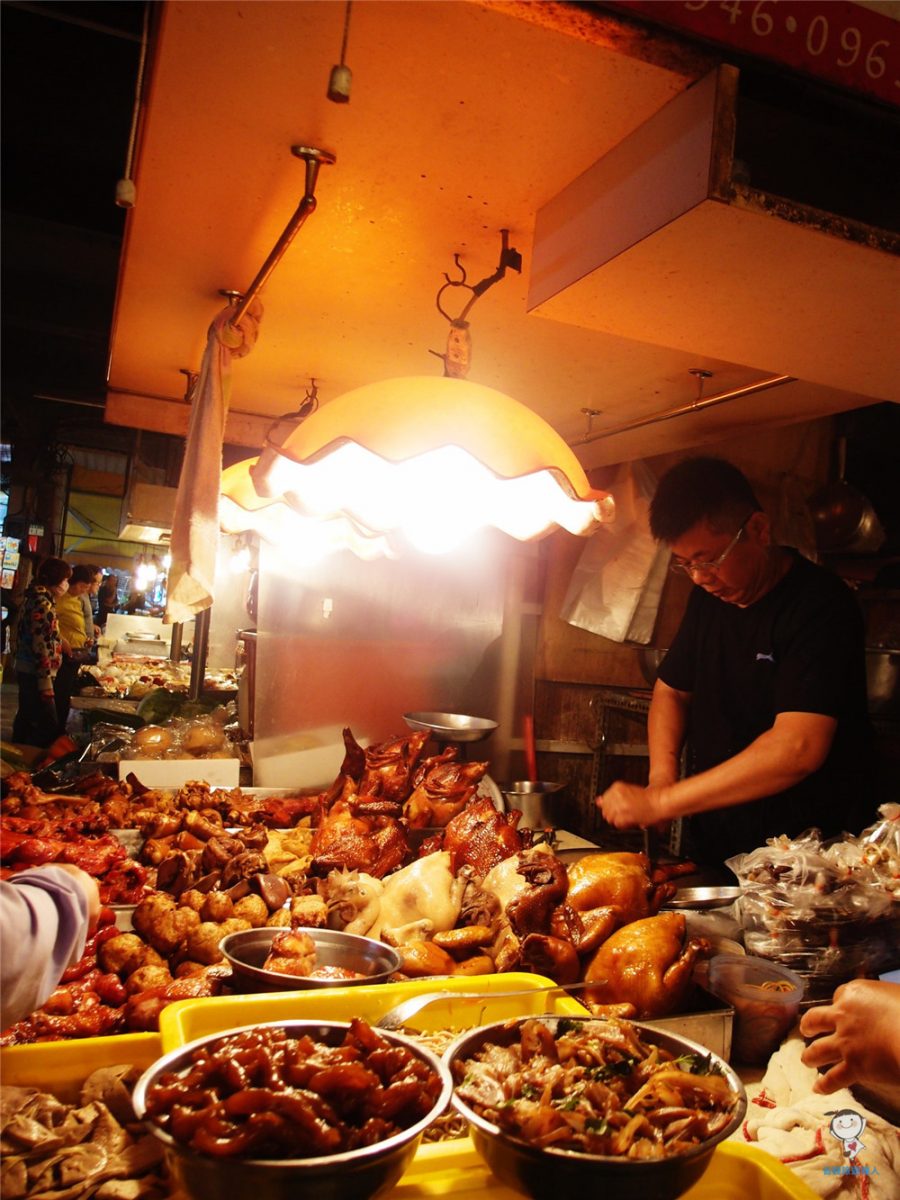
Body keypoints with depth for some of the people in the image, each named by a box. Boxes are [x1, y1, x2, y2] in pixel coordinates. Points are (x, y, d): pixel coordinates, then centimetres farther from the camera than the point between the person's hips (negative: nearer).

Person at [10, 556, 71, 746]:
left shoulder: (33, 598, 11)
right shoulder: (43, 605, -19)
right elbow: (41, 647, -23)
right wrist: (46, 683, -22)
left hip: (25, 671, 10)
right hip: (36, 675, -10)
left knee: (25, 719, 19)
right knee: (48, 728, -7)